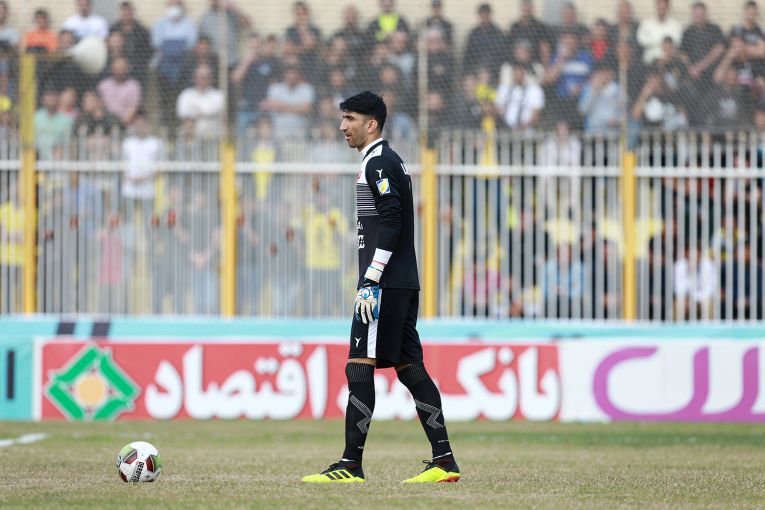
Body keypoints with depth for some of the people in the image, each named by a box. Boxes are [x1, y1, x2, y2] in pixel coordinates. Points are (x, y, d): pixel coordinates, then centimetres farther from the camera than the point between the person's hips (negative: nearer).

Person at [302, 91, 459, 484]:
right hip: (404, 284, 10)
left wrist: (371, 280, -22)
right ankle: (444, 461, 9)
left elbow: (390, 223, -20)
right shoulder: (388, 161, 21)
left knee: (359, 367, -11)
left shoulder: (378, 163, -10)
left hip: (386, 284, -10)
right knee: (409, 367, 10)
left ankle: (350, 465, -13)